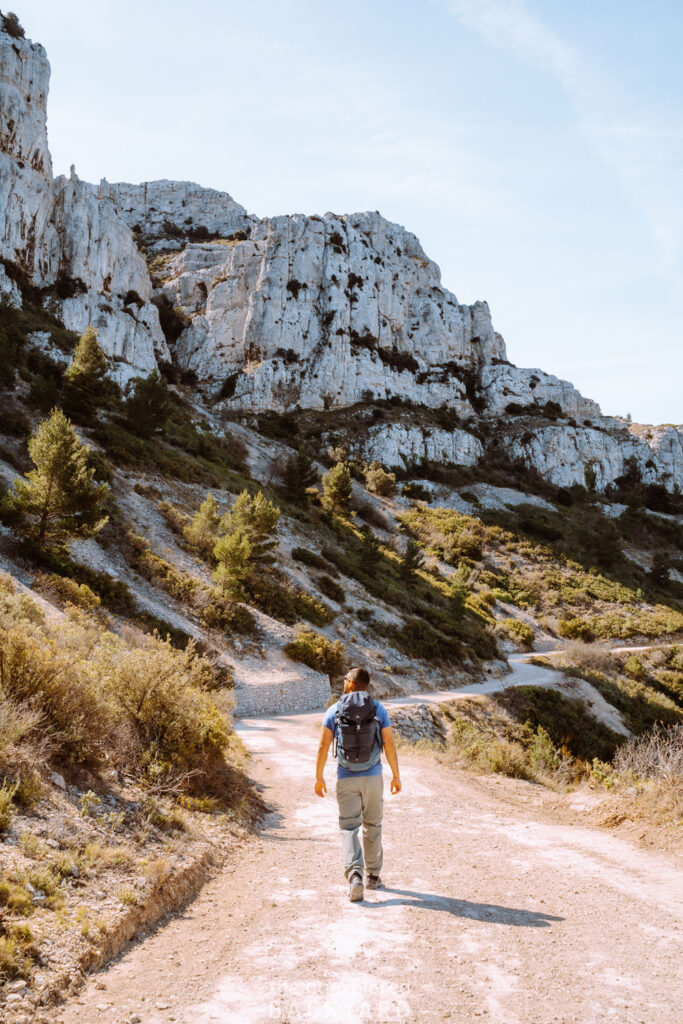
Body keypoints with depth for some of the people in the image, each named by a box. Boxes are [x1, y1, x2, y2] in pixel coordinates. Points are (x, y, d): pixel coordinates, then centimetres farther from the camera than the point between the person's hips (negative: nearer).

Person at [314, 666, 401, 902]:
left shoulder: (334, 710, -3)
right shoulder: (378, 709, -2)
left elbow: (323, 746, -6)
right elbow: (390, 745, -3)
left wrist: (318, 777, 3)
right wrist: (396, 775, 6)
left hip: (346, 778, -1)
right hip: (372, 776, 1)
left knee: (349, 828, 4)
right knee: (372, 826, 17)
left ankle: (355, 876, -15)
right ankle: (373, 876, 26)